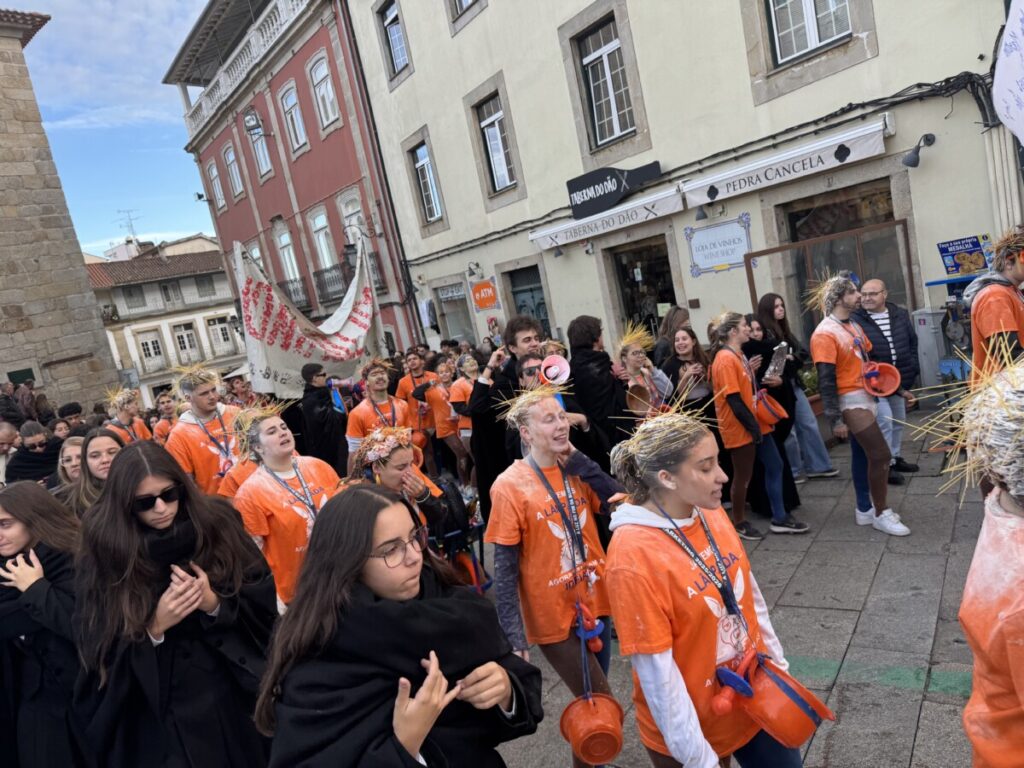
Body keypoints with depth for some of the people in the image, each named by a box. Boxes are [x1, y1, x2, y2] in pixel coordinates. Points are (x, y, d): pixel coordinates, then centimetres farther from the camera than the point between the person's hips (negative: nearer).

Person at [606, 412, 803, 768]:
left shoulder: (712, 513, -8)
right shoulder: (633, 556, -29)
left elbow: (749, 594, 6)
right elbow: (656, 671, -23)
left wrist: (777, 664, 12)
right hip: (694, 723, -6)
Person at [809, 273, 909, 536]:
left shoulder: (854, 326, 12)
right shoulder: (825, 334, -16)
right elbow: (826, 381, -19)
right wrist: (835, 419, -20)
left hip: (865, 397, 9)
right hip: (851, 402, -9)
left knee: (862, 454, 15)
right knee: (880, 455, -7)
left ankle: (865, 509, 26)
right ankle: (881, 514, 7)